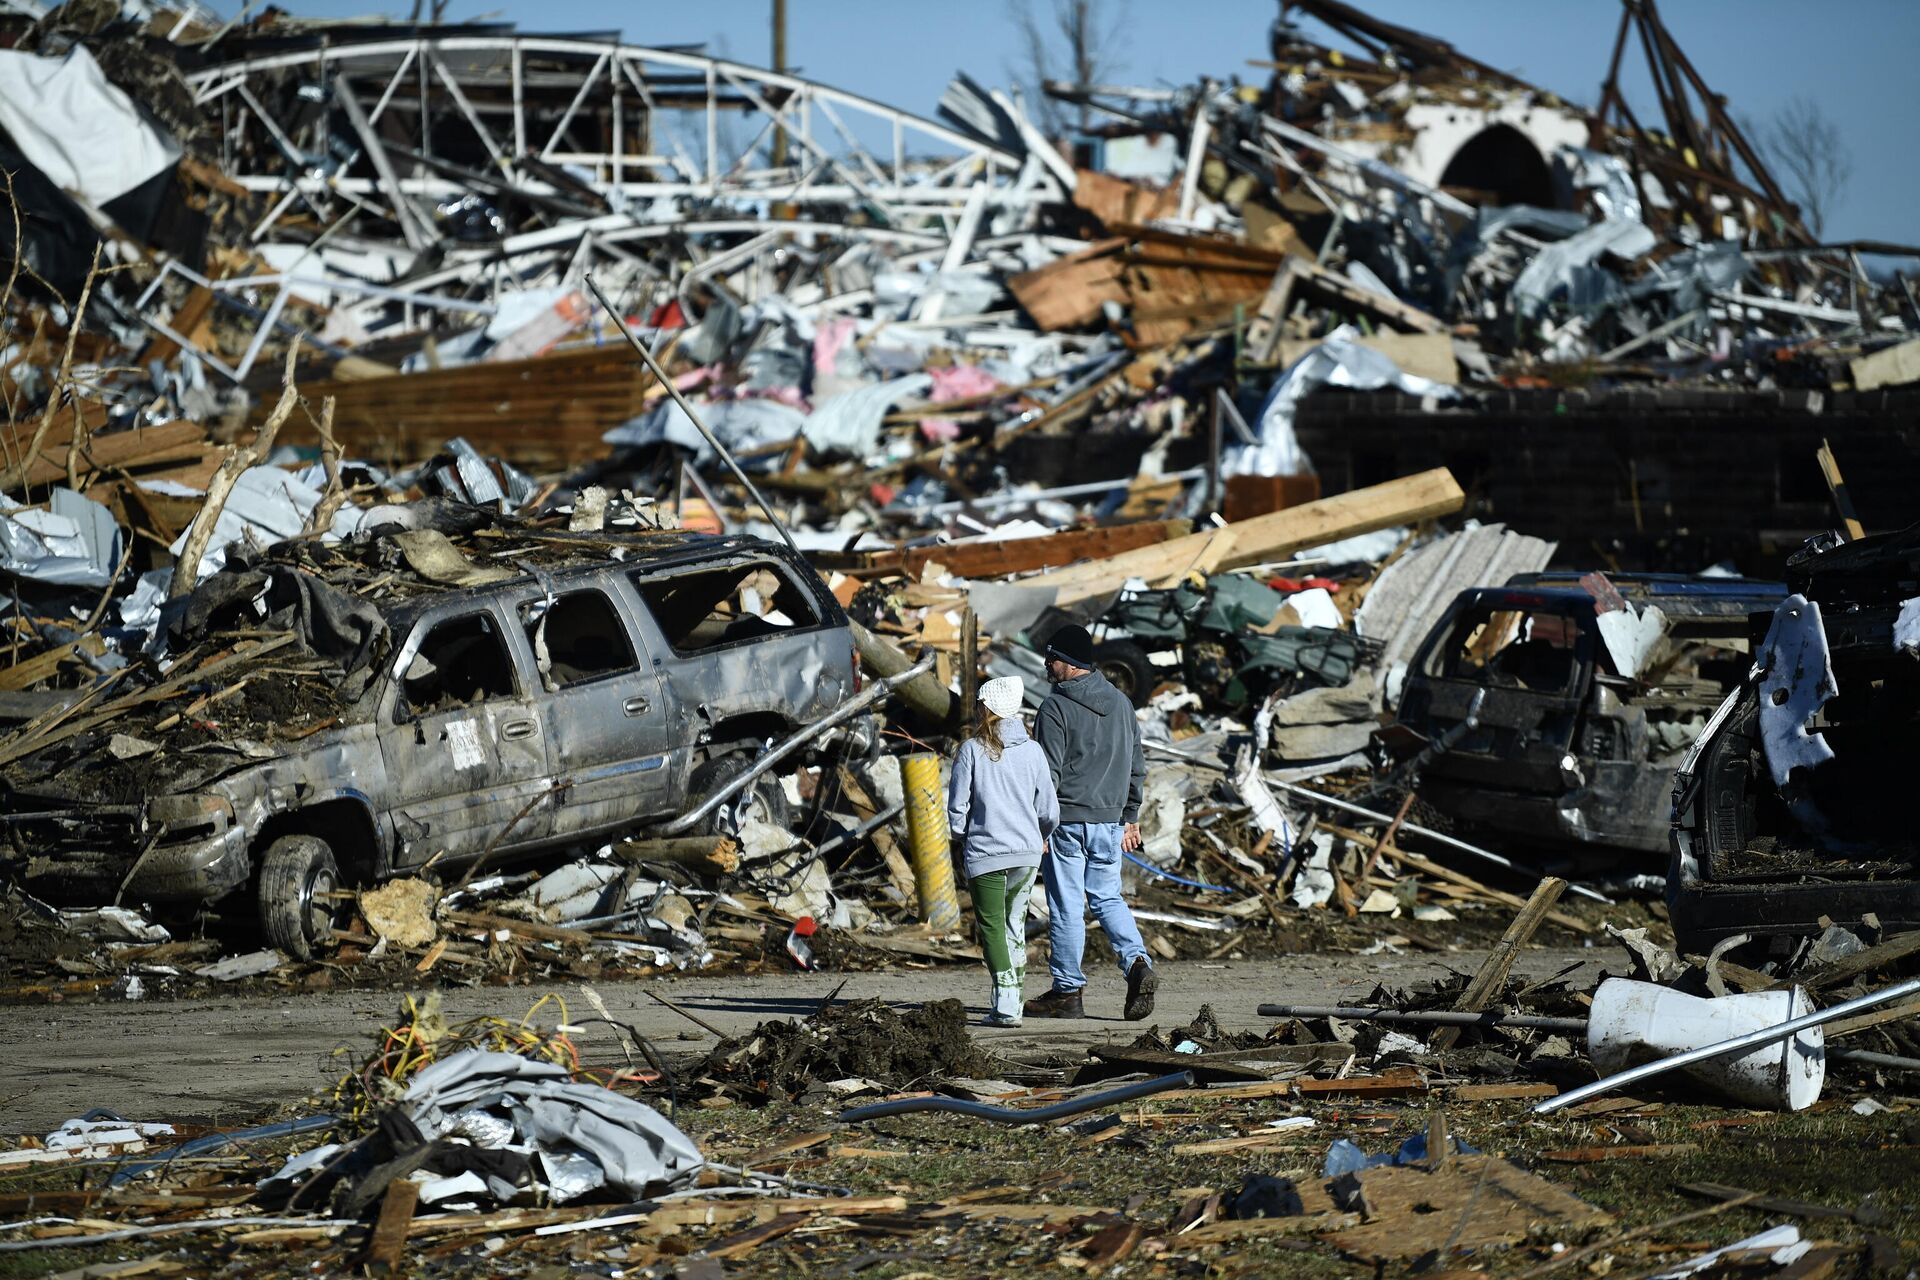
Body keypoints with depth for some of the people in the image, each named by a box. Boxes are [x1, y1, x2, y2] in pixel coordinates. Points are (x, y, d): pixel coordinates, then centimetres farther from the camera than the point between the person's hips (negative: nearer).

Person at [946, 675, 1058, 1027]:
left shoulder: (972, 750, -7)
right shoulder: (1032, 750, 1)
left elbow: (957, 806, -5)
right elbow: (1049, 810, 5)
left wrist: (963, 838, 14)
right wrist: (1041, 837, 25)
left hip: (985, 853, -3)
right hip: (1027, 852, 3)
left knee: (992, 926, 1)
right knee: (1015, 923, 17)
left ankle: (1005, 1007, -12)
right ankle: (1012, 1001, 20)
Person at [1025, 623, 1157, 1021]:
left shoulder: (1056, 707, -11)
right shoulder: (1121, 704, 10)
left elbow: (1049, 772, -14)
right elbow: (1136, 768, 15)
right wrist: (1130, 818, 22)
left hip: (1067, 823, -6)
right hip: (1110, 823, 6)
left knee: (1066, 906, 1)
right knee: (1108, 899, 15)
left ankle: (1067, 991, 6)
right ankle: (1137, 963, -7)